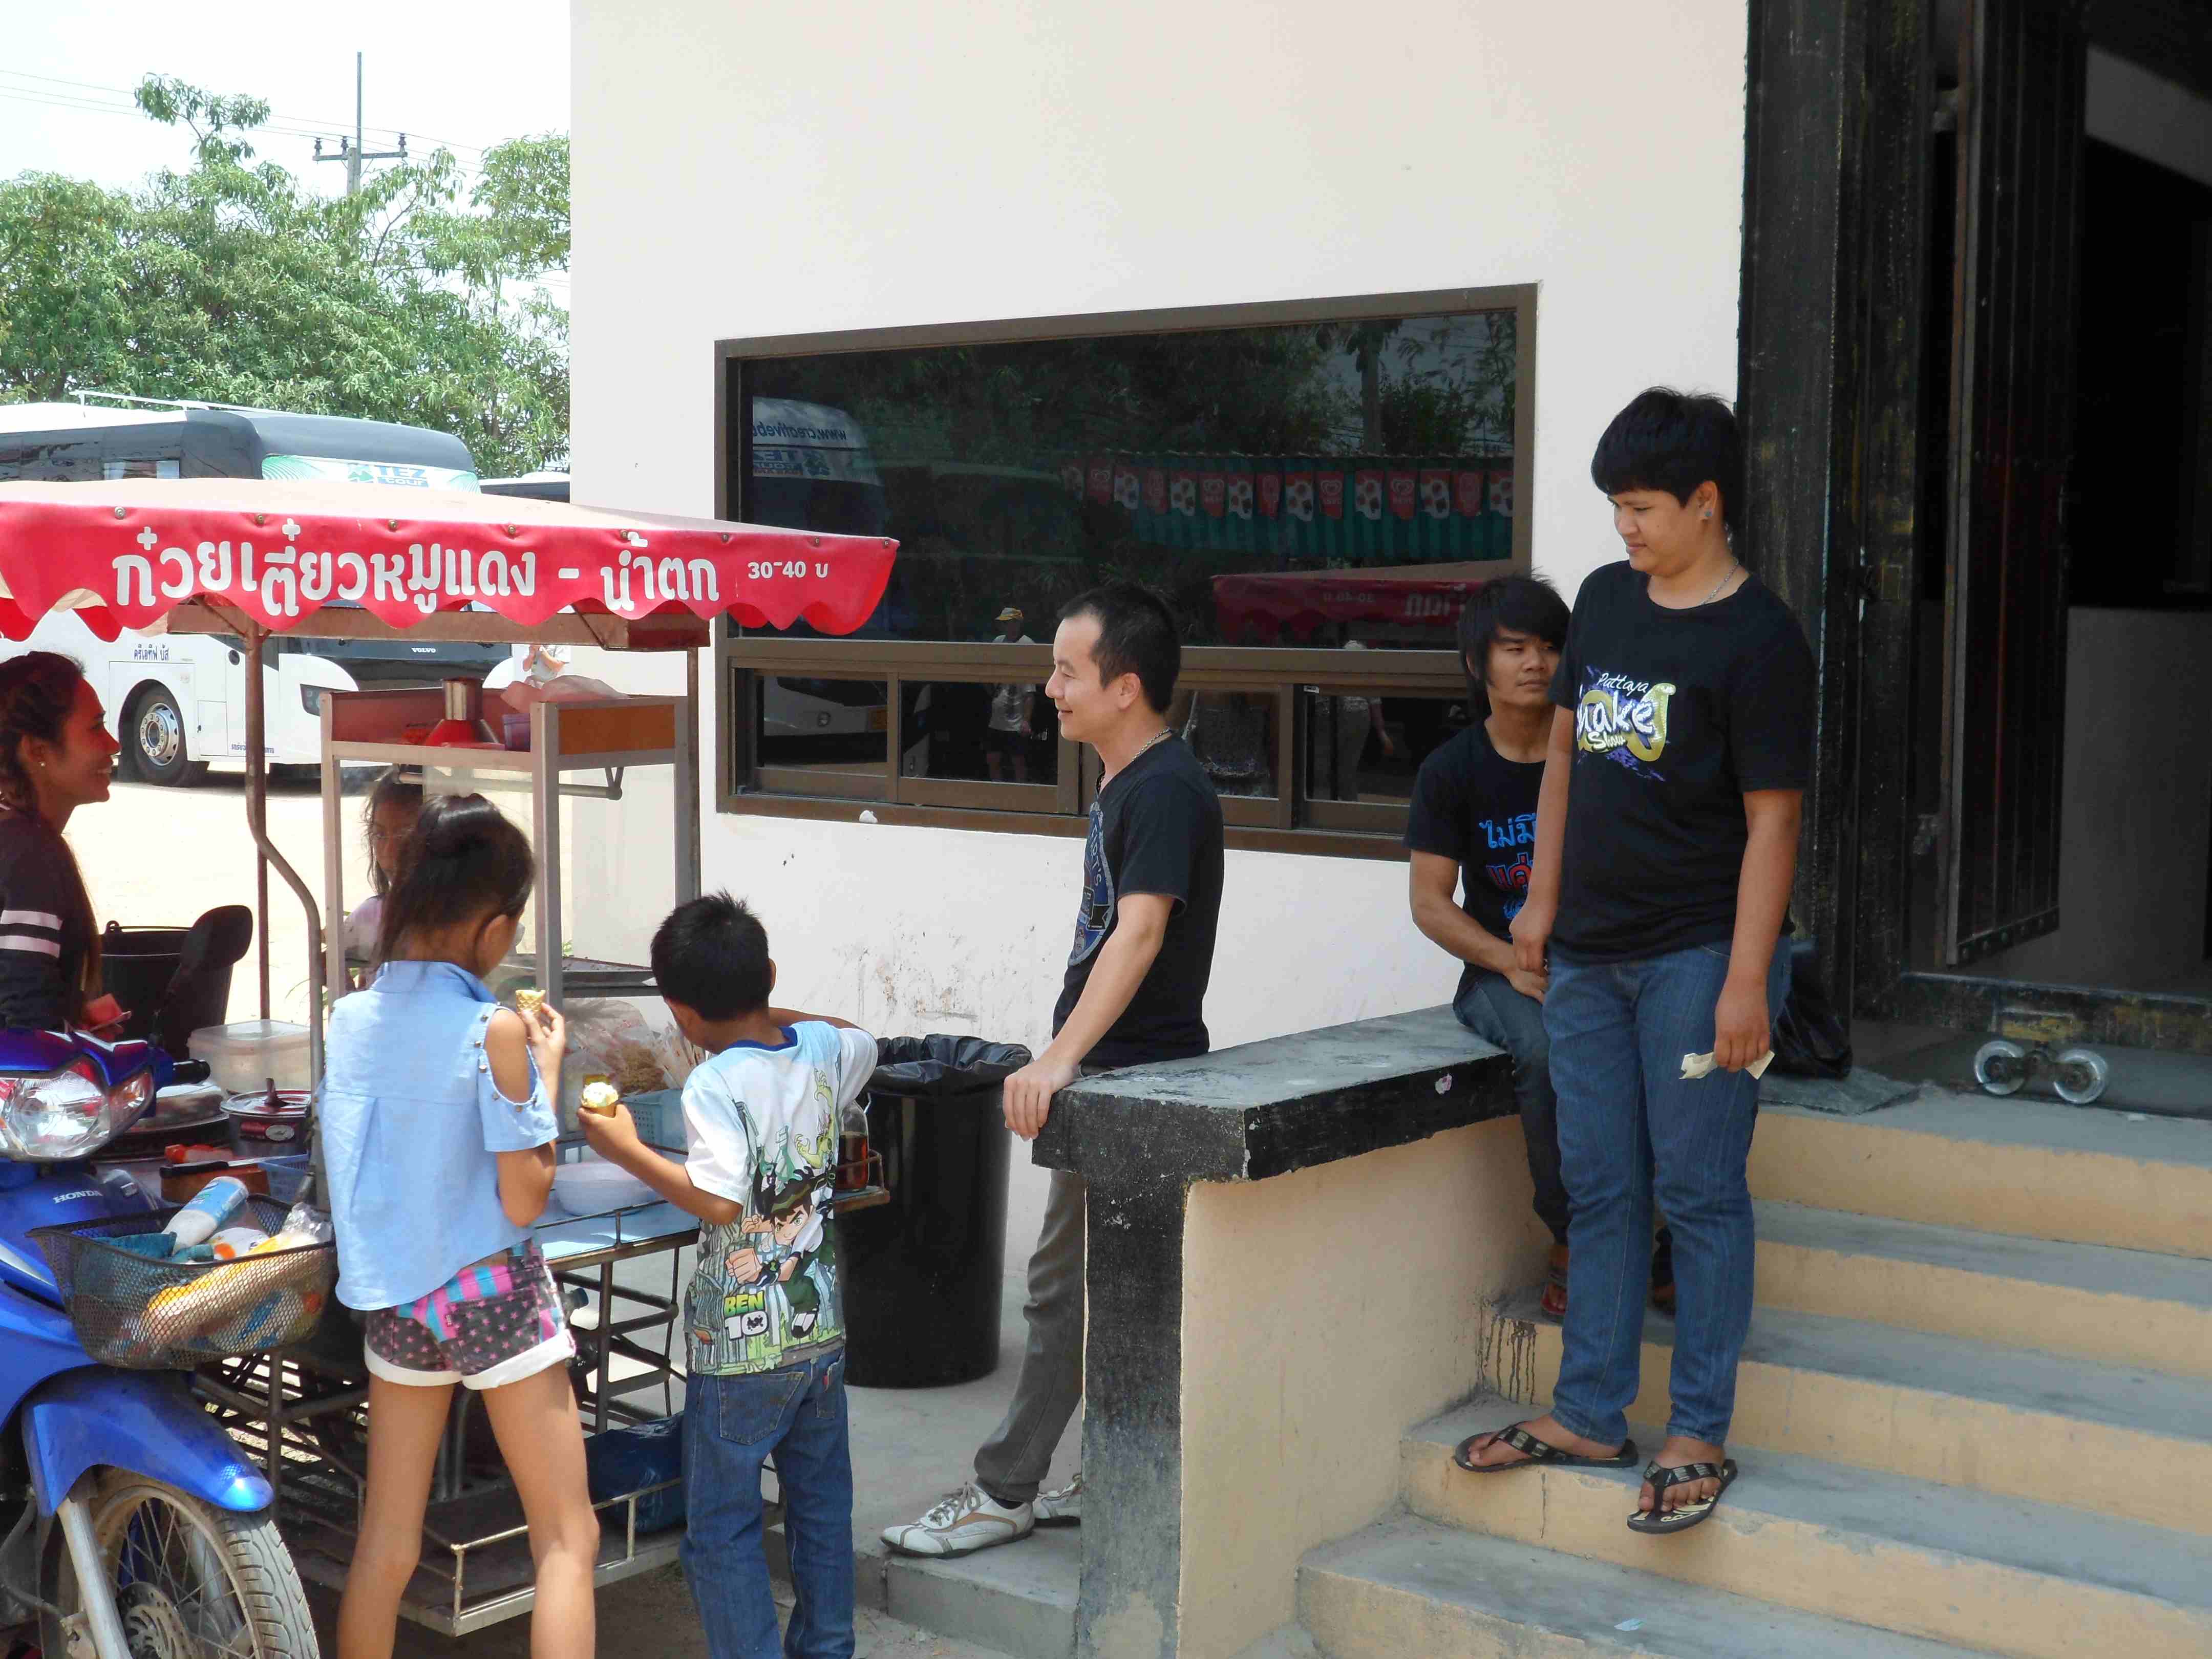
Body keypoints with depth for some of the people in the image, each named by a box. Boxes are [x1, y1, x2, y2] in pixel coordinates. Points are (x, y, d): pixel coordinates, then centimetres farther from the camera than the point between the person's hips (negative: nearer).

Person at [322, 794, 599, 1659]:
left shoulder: (352, 1017, -1)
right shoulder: (494, 1031, -17)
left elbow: (353, 1162, 12)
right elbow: (525, 1199, -13)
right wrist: (545, 1070, -3)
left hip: (392, 1299, 6)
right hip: (493, 1295, -5)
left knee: (385, 1547, 14)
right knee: (568, 1540, 5)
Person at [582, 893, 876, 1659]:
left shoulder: (715, 1086, -20)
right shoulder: (823, 1049, -1)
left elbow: (719, 1200, -30)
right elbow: (862, 1041, 22)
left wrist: (626, 1150, -21)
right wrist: (770, 1014, 17)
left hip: (740, 1346, -7)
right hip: (823, 1332, 7)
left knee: (722, 1527, 5)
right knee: (821, 1504, 20)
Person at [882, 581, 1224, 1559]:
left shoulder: (1166, 790, -18)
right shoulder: (1125, 784, 13)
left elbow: (1140, 932, -29)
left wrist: (1060, 1059, -37)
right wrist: (1066, 1059, 21)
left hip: (1134, 1077, -10)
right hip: (1111, 1074, 10)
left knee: (1067, 1283, -2)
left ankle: (1005, 1492, 7)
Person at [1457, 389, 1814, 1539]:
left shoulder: (1759, 640, -11)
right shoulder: (1606, 599, 9)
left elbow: (1771, 821, -13)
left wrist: (1746, 981, -17)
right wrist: (1543, 898, 16)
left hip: (1698, 955, -7)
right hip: (1589, 952, 7)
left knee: (1699, 1193, 1)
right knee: (1599, 1192, 12)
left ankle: (1699, 1435, 12)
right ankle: (1589, 1414, 23)